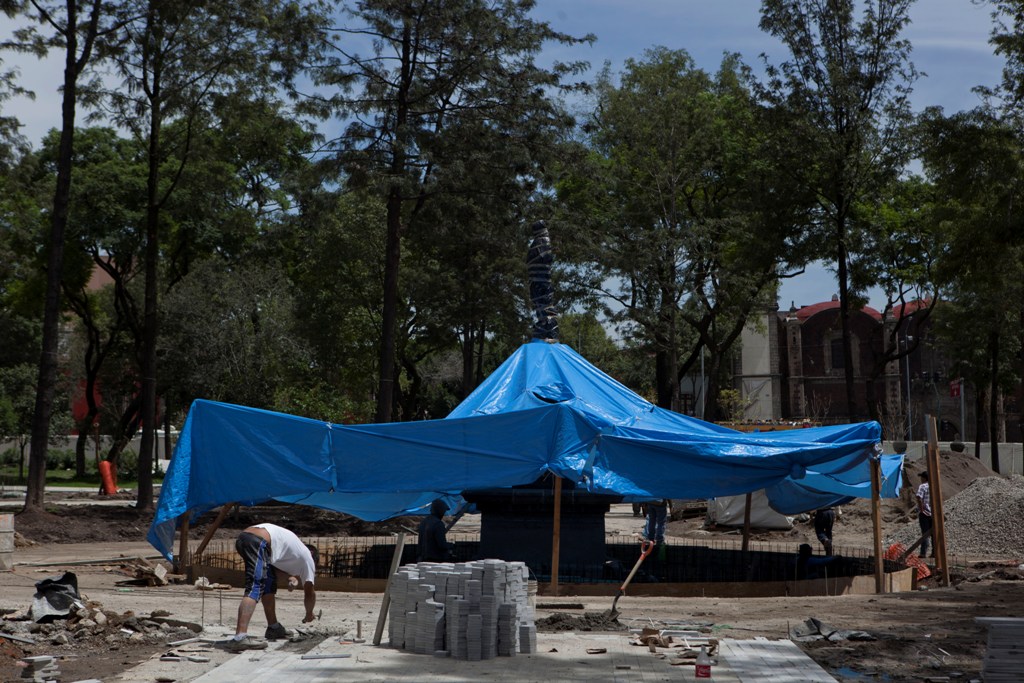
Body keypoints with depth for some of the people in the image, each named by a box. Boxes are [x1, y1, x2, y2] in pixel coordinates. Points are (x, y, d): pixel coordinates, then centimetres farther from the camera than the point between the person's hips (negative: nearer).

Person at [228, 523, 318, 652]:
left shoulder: (295, 548, 36)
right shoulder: (307, 557, 16)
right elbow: (309, 593, 20)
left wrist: (290, 577, 17)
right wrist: (309, 614, 36)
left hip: (242, 537, 9)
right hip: (257, 542, -9)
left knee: (269, 582, 23)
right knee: (255, 588, -17)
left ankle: (273, 627, 30)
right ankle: (239, 638, -33)